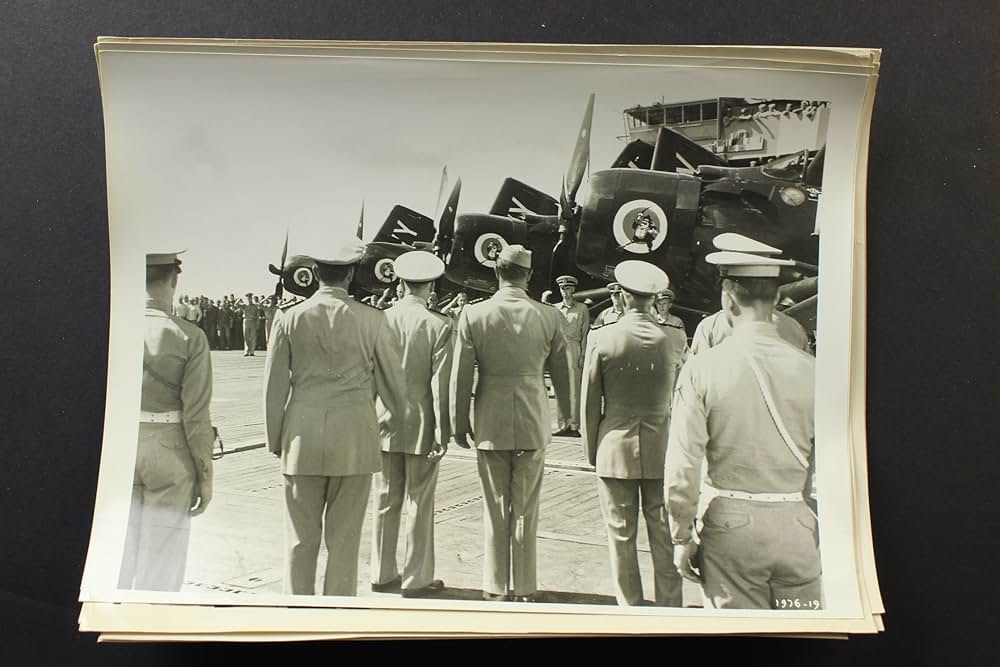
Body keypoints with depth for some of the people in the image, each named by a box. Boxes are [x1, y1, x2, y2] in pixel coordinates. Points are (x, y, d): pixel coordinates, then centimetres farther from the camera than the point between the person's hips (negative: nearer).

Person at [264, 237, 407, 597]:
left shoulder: (289, 318, 0)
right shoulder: (371, 319, -3)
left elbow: (274, 387, 3)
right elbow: (393, 379, 6)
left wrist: (276, 442, 15)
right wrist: (393, 416, 26)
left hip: (302, 440, 1)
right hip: (354, 441, -1)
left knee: (301, 539, 10)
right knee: (344, 539, 8)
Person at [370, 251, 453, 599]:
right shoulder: (439, 325, -12)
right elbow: (441, 384, -14)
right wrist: (443, 433, -8)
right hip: (421, 426, -4)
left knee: (387, 501, 15)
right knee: (419, 504, 7)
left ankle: (382, 573, 26)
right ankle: (416, 579, 16)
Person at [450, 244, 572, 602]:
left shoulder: (473, 314, -6)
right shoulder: (549, 317, -4)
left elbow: (460, 376, -3)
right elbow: (562, 372, 5)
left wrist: (458, 423, 8)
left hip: (490, 424, 0)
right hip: (533, 424, 0)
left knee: (495, 510, 12)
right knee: (526, 511, 11)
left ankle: (495, 589, 20)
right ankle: (524, 590, 19)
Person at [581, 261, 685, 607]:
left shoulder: (601, 339, -9)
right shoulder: (674, 339, -6)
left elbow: (589, 403, -3)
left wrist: (592, 451, 8)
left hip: (615, 451, -1)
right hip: (662, 450, 1)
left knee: (621, 540, 11)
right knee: (665, 540, 11)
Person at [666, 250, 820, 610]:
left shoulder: (701, 368, -9)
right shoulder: (810, 369, -4)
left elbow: (682, 467, -9)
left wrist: (682, 538, 2)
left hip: (730, 525, -1)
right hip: (796, 525, 2)